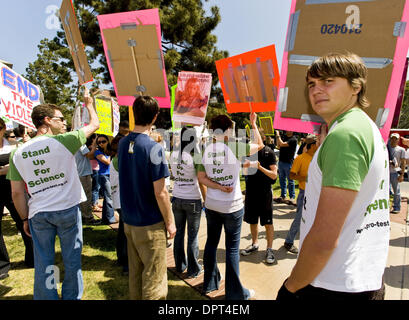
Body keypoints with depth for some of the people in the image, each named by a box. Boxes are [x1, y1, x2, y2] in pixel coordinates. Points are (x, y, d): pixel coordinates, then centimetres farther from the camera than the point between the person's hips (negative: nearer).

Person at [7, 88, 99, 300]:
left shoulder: (18, 153, 1)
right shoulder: (62, 141, -12)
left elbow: (17, 193, 4)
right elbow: (95, 124, 0)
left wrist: (25, 219, 14)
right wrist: (89, 104, 17)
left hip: (38, 215, 4)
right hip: (68, 210, -3)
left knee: (43, 265, 14)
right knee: (72, 261, 13)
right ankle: (72, 297, 27)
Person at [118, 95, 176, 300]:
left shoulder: (123, 143, 1)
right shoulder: (153, 147, -21)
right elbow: (160, 192, -20)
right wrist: (170, 222, -7)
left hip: (129, 220, 7)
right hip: (150, 224, -7)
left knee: (135, 272, 22)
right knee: (154, 277, 10)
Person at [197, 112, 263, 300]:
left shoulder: (206, 150, -1)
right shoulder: (235, 147, -15)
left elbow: (201, 177, 0)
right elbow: (259, 145, -1)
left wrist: (219, 187, -7)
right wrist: (254, 124, 9)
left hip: (211, 205, 5)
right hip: (232, 206, -5)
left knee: (211, 242, 18)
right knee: (232, 248, 7)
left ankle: (210, 283, 36)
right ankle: (235, 293, 21)